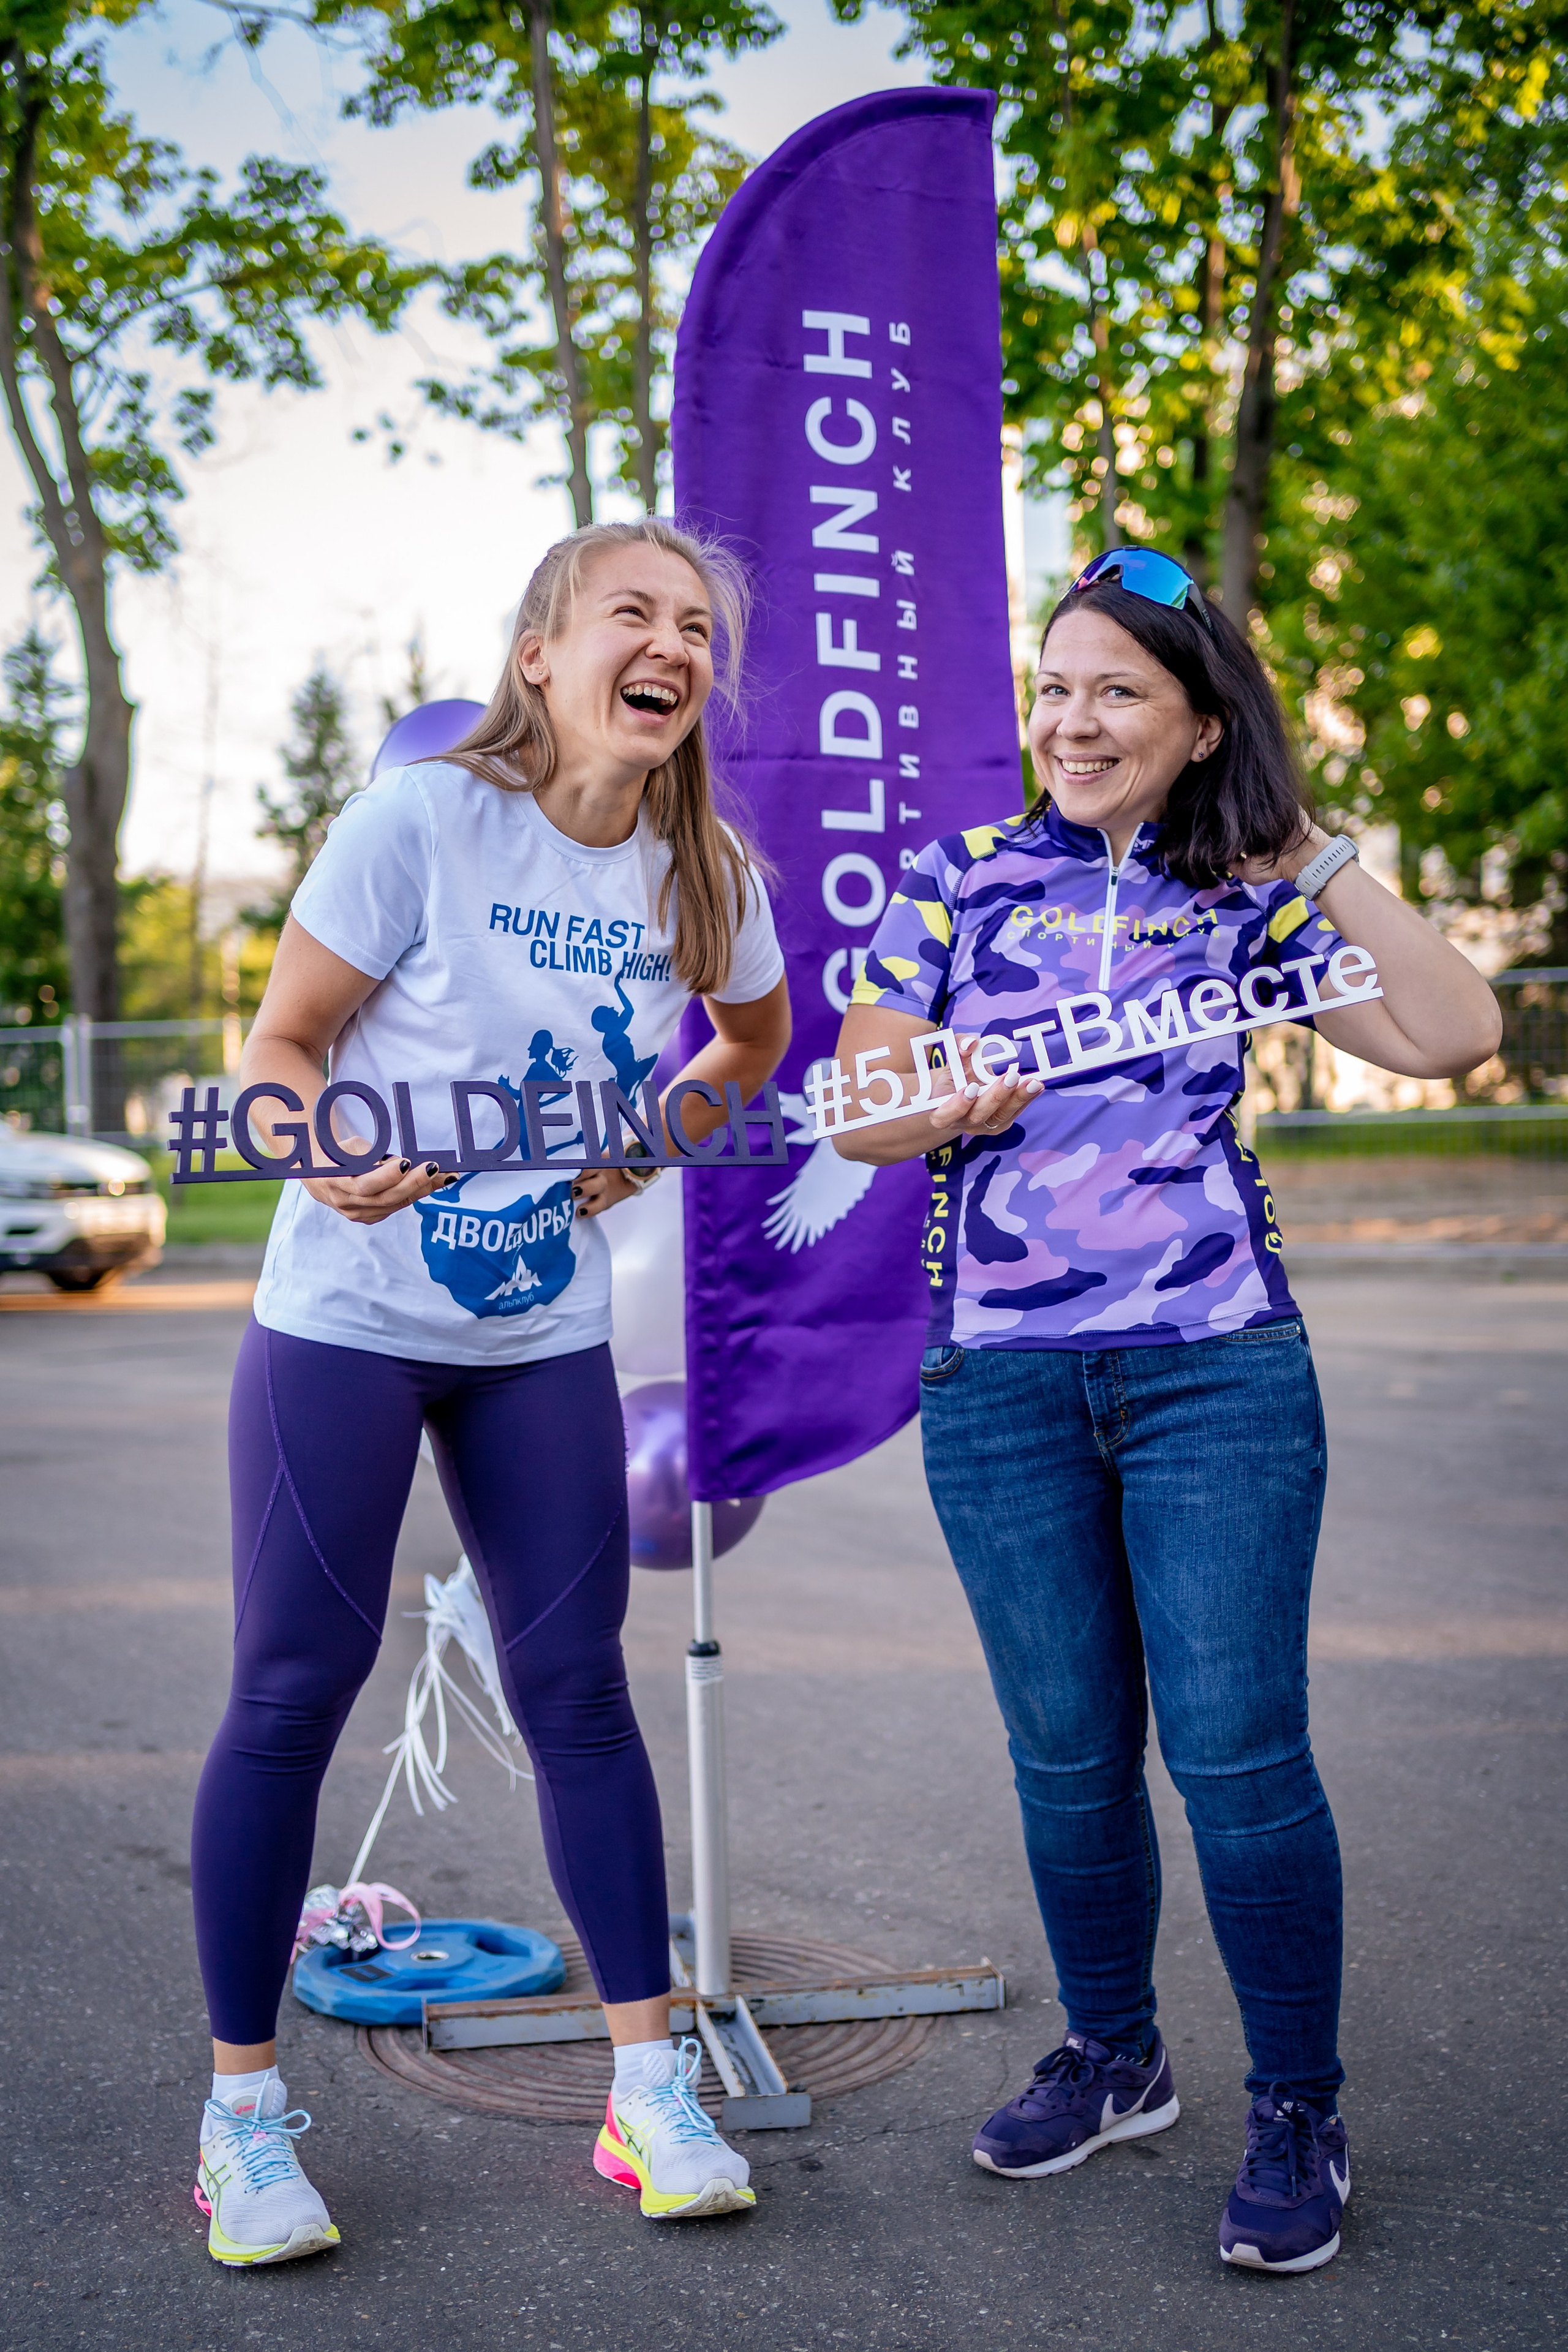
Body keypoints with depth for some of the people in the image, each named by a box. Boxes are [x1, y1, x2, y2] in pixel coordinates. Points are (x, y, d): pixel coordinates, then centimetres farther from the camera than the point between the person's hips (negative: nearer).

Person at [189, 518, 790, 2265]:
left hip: (547, 1339, 4)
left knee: (575, 1684, 7)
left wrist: (659, 1135, 0)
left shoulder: (703, 872, -1)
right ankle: (241, 2109, 16)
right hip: (347, 1321, -3)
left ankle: (649, 2085, 18)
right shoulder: (420, 819, -14)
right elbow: (278, 1043, -10)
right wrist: (336, 1161, -31)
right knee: (293, 1686, 1)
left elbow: (755, 1035, 18)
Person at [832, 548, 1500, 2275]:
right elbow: (853, 1111, 8)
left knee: (1236, 1750, -3)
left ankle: (1300, 2114, 16)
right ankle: (1113, 2059, 31)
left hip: (1215, 1368, -1)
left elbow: (1451, 1034, -6)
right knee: (1065, 1749, 10)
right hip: (997, 1382, 2)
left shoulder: (1248, 898, 6)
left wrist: (1308, 847, -3)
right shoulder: (962, 879, 9)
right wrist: (950, 1107, -14)